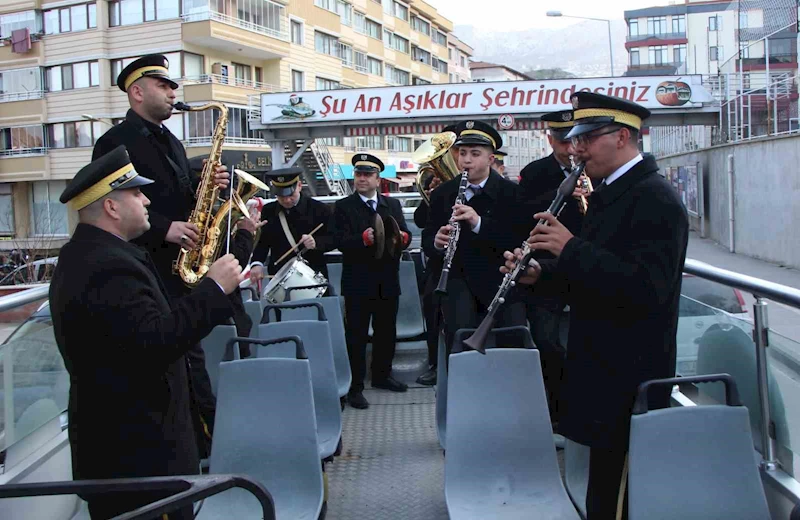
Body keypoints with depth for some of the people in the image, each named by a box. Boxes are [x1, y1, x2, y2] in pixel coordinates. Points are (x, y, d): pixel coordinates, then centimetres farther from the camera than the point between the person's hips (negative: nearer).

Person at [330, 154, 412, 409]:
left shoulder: (393, 205, 12)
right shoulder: (343, 207, -1)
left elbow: (406, 235, 6)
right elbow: (339, 241, -13)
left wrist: (403, 237, -18)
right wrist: (363, 239, -30)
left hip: (388, 281, 5)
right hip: (358, 283, -4)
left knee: (386, 331, 16)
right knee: (356, 335, 1)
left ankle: (382, 375, 33)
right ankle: (355, 387, 8)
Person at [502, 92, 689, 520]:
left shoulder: (655, 200, -18)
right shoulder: (608, 192, 13)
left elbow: (647, 288, -28)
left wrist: (571, 248, -28)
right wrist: (541, 273, 0)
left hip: (630, 376, -9)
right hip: (602, 367, 9)